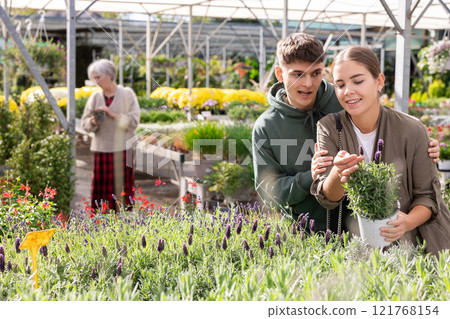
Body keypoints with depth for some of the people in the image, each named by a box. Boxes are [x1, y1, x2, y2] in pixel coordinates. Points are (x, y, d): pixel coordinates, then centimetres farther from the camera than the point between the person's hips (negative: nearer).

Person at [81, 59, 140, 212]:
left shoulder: (127, 94, 0)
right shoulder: (95, 97, 10)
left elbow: (134, 121, -5)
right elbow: (85, 123, 11)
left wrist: (114, 115, -15)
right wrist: (93, 121, -11)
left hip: (122, 150, -3)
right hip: (101, 150, 3)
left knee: (121, 188, -3)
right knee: (100, 190, -1)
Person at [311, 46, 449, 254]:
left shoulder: (412, 130, -6)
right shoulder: (328, 128, -3)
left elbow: (427, 194, 2)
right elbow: (327, 200, -8)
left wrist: (409, 222, -19)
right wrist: (337, 174, -31)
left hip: (403, 243, 0)